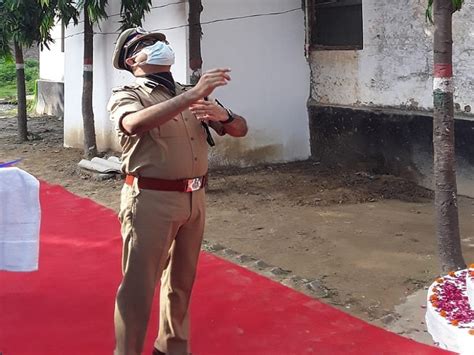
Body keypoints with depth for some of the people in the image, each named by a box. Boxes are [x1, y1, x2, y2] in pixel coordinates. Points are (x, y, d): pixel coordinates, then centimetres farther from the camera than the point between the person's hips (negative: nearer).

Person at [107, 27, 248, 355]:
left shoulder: (191, 95, 14)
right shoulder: (126, 95, -4)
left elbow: (240, 129, 11)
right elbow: (136, 124, -28)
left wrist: (223, 115, -13)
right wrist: (192, 95, -34)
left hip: (194, 199, 6)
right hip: (151, 201, -6)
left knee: (181, 280, 17)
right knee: (139, 286, -1)